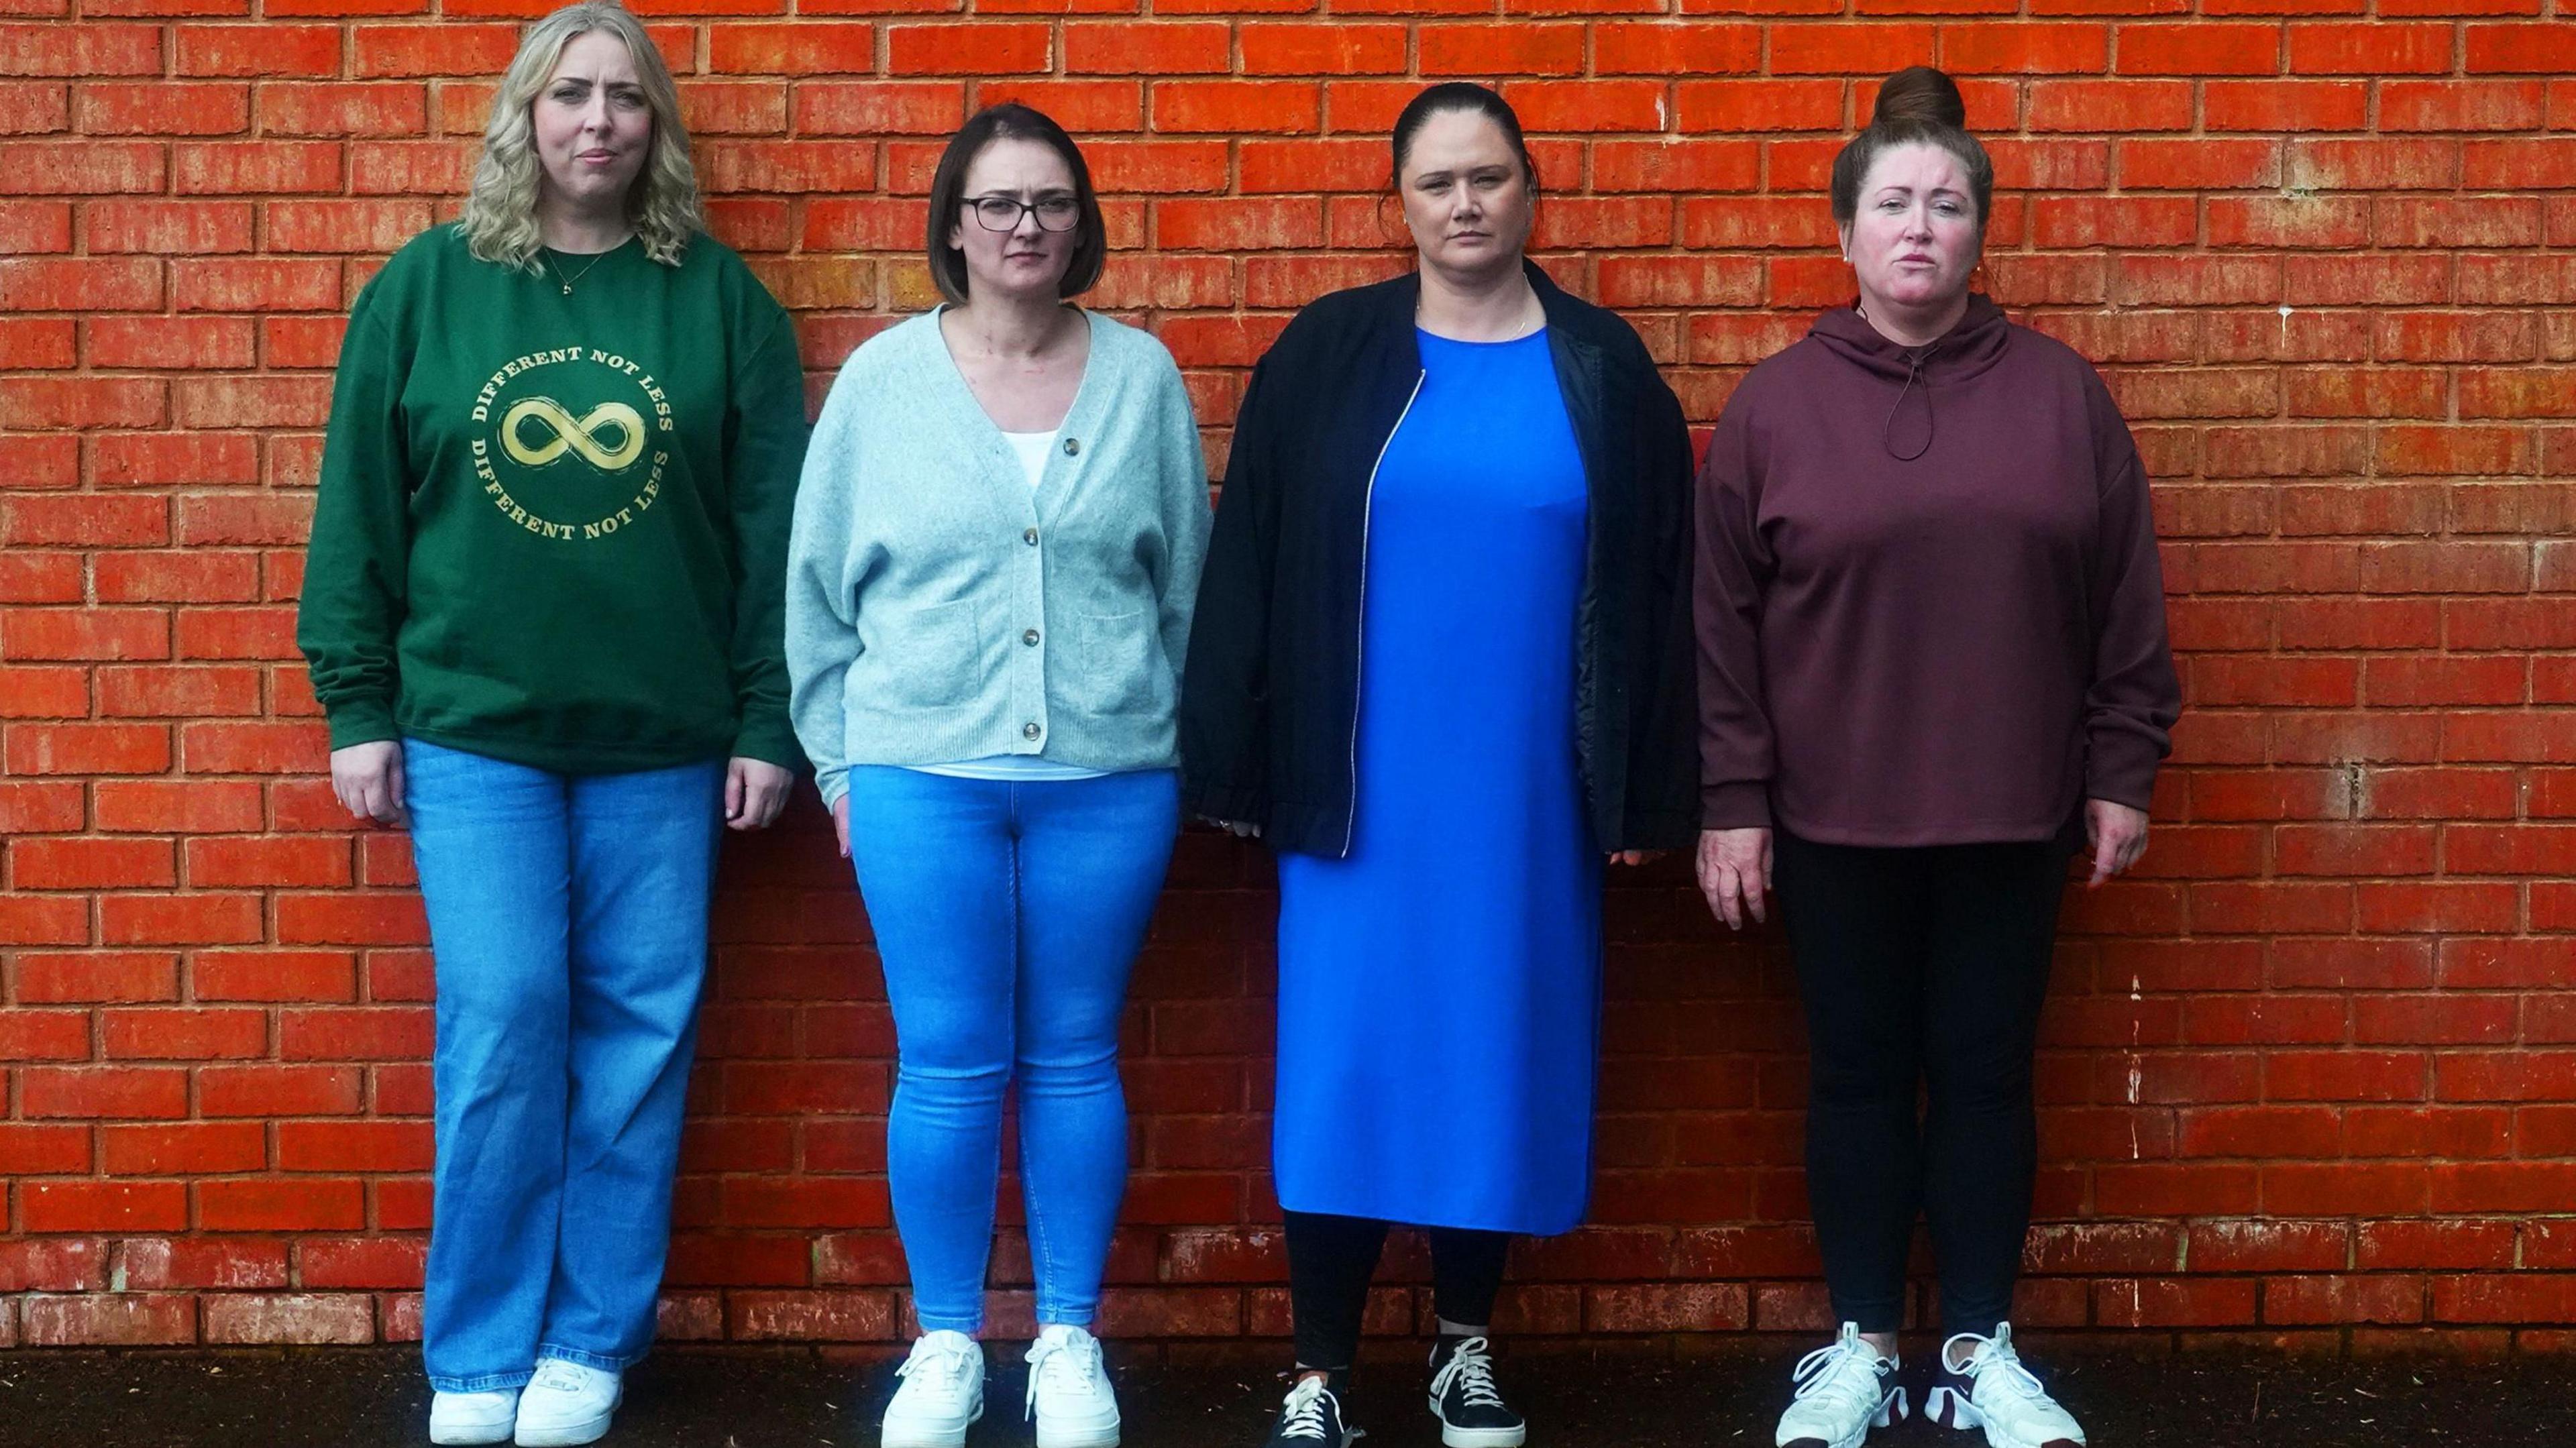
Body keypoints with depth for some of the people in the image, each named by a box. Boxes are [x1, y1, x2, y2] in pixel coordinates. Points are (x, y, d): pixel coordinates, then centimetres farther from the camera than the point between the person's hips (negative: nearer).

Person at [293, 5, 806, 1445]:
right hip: (473, 731, 0)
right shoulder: (424, 289, 2)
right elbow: (360, 513, 4)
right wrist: (357, 707, 0)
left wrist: (769, 723, -1)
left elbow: (772, 526, 2)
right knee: (501, 1031, -2)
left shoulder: (722, 300, 2)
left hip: (665, 740, 1)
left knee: (638, 1038, 5)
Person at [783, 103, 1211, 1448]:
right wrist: (840, 756, 5)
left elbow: (1186, 580, 10)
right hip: (923, 774, -1)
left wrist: (1172, 739, 9)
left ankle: (1068, 1340, 21)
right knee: (949, 1069, 2)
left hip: (1106, 778, 1)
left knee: (1074, 1061, 8)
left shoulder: (1142, 376, 4)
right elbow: (819, 583, 7)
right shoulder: (883, 377, 3)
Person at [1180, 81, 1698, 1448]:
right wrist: (1243, 764, -3)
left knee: (1494, 1056, 9)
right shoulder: (1327, 355, 1)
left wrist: (1641, 787, 0)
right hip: (1362, 783, -1)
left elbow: (1654, 587, 4)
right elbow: (1248, 570, 1)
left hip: (1527, 785, 1)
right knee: (1345, 1064, -1)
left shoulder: (1601, 369, 4)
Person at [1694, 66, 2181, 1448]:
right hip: (1833, 815, 0)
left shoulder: (2060, 393, 1)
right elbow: (1723, 623, -1)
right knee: (1859, 1077, 9)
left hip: (2011, 811, 1)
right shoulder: (1773, 404, -1)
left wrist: (2121, 773, 2)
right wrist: (1731, 802, -4)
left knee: (1985, 1076, 9)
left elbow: (2125, 607, 4)